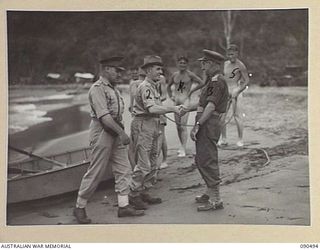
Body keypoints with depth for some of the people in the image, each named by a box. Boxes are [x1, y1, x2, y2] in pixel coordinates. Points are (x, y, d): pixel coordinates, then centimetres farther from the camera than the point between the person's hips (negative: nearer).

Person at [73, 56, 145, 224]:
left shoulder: (113, 89, 14)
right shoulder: (97, 89, -14)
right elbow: (104, 116, -23)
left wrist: (121, 131, 11)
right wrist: (121, 132, -25)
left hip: (116, 133, 9)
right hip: (102, 133, -9)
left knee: (124, 170, 7)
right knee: (95, 172, -2)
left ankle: (123, 206, 13)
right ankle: (80, 207, 12)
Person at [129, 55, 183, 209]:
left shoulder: (153, 86, 17)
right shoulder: (145, 87, -16)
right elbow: (152, 109, -28)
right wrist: (172, 109, -30)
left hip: (153, 126, 10)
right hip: (143, 126, -10)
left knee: (152, 164, 13)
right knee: (143, 164, -8)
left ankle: (142, 192, 22)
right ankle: (134, 195, 3)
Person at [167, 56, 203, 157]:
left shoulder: (190, 75, -6)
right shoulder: (175, 75, 10)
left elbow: (202, 83, -6)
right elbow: (169, 86, 27)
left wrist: (191, 91, -5)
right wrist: (171, 96, 16)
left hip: (185, 102, -6)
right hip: (176, 102, 6)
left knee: (183, 126, -12)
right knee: (178, 126, 10)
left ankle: (183, 150, -11)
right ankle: (182, 146, 24)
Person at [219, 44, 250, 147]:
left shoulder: (240, 65, -8)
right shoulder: (225, 64, 11)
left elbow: (247, 81, -9)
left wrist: (237, 91, -18)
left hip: (235, 90, -6)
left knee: (237, 116, -5)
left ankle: (240, 140, 4)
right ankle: (223, 139, 11)